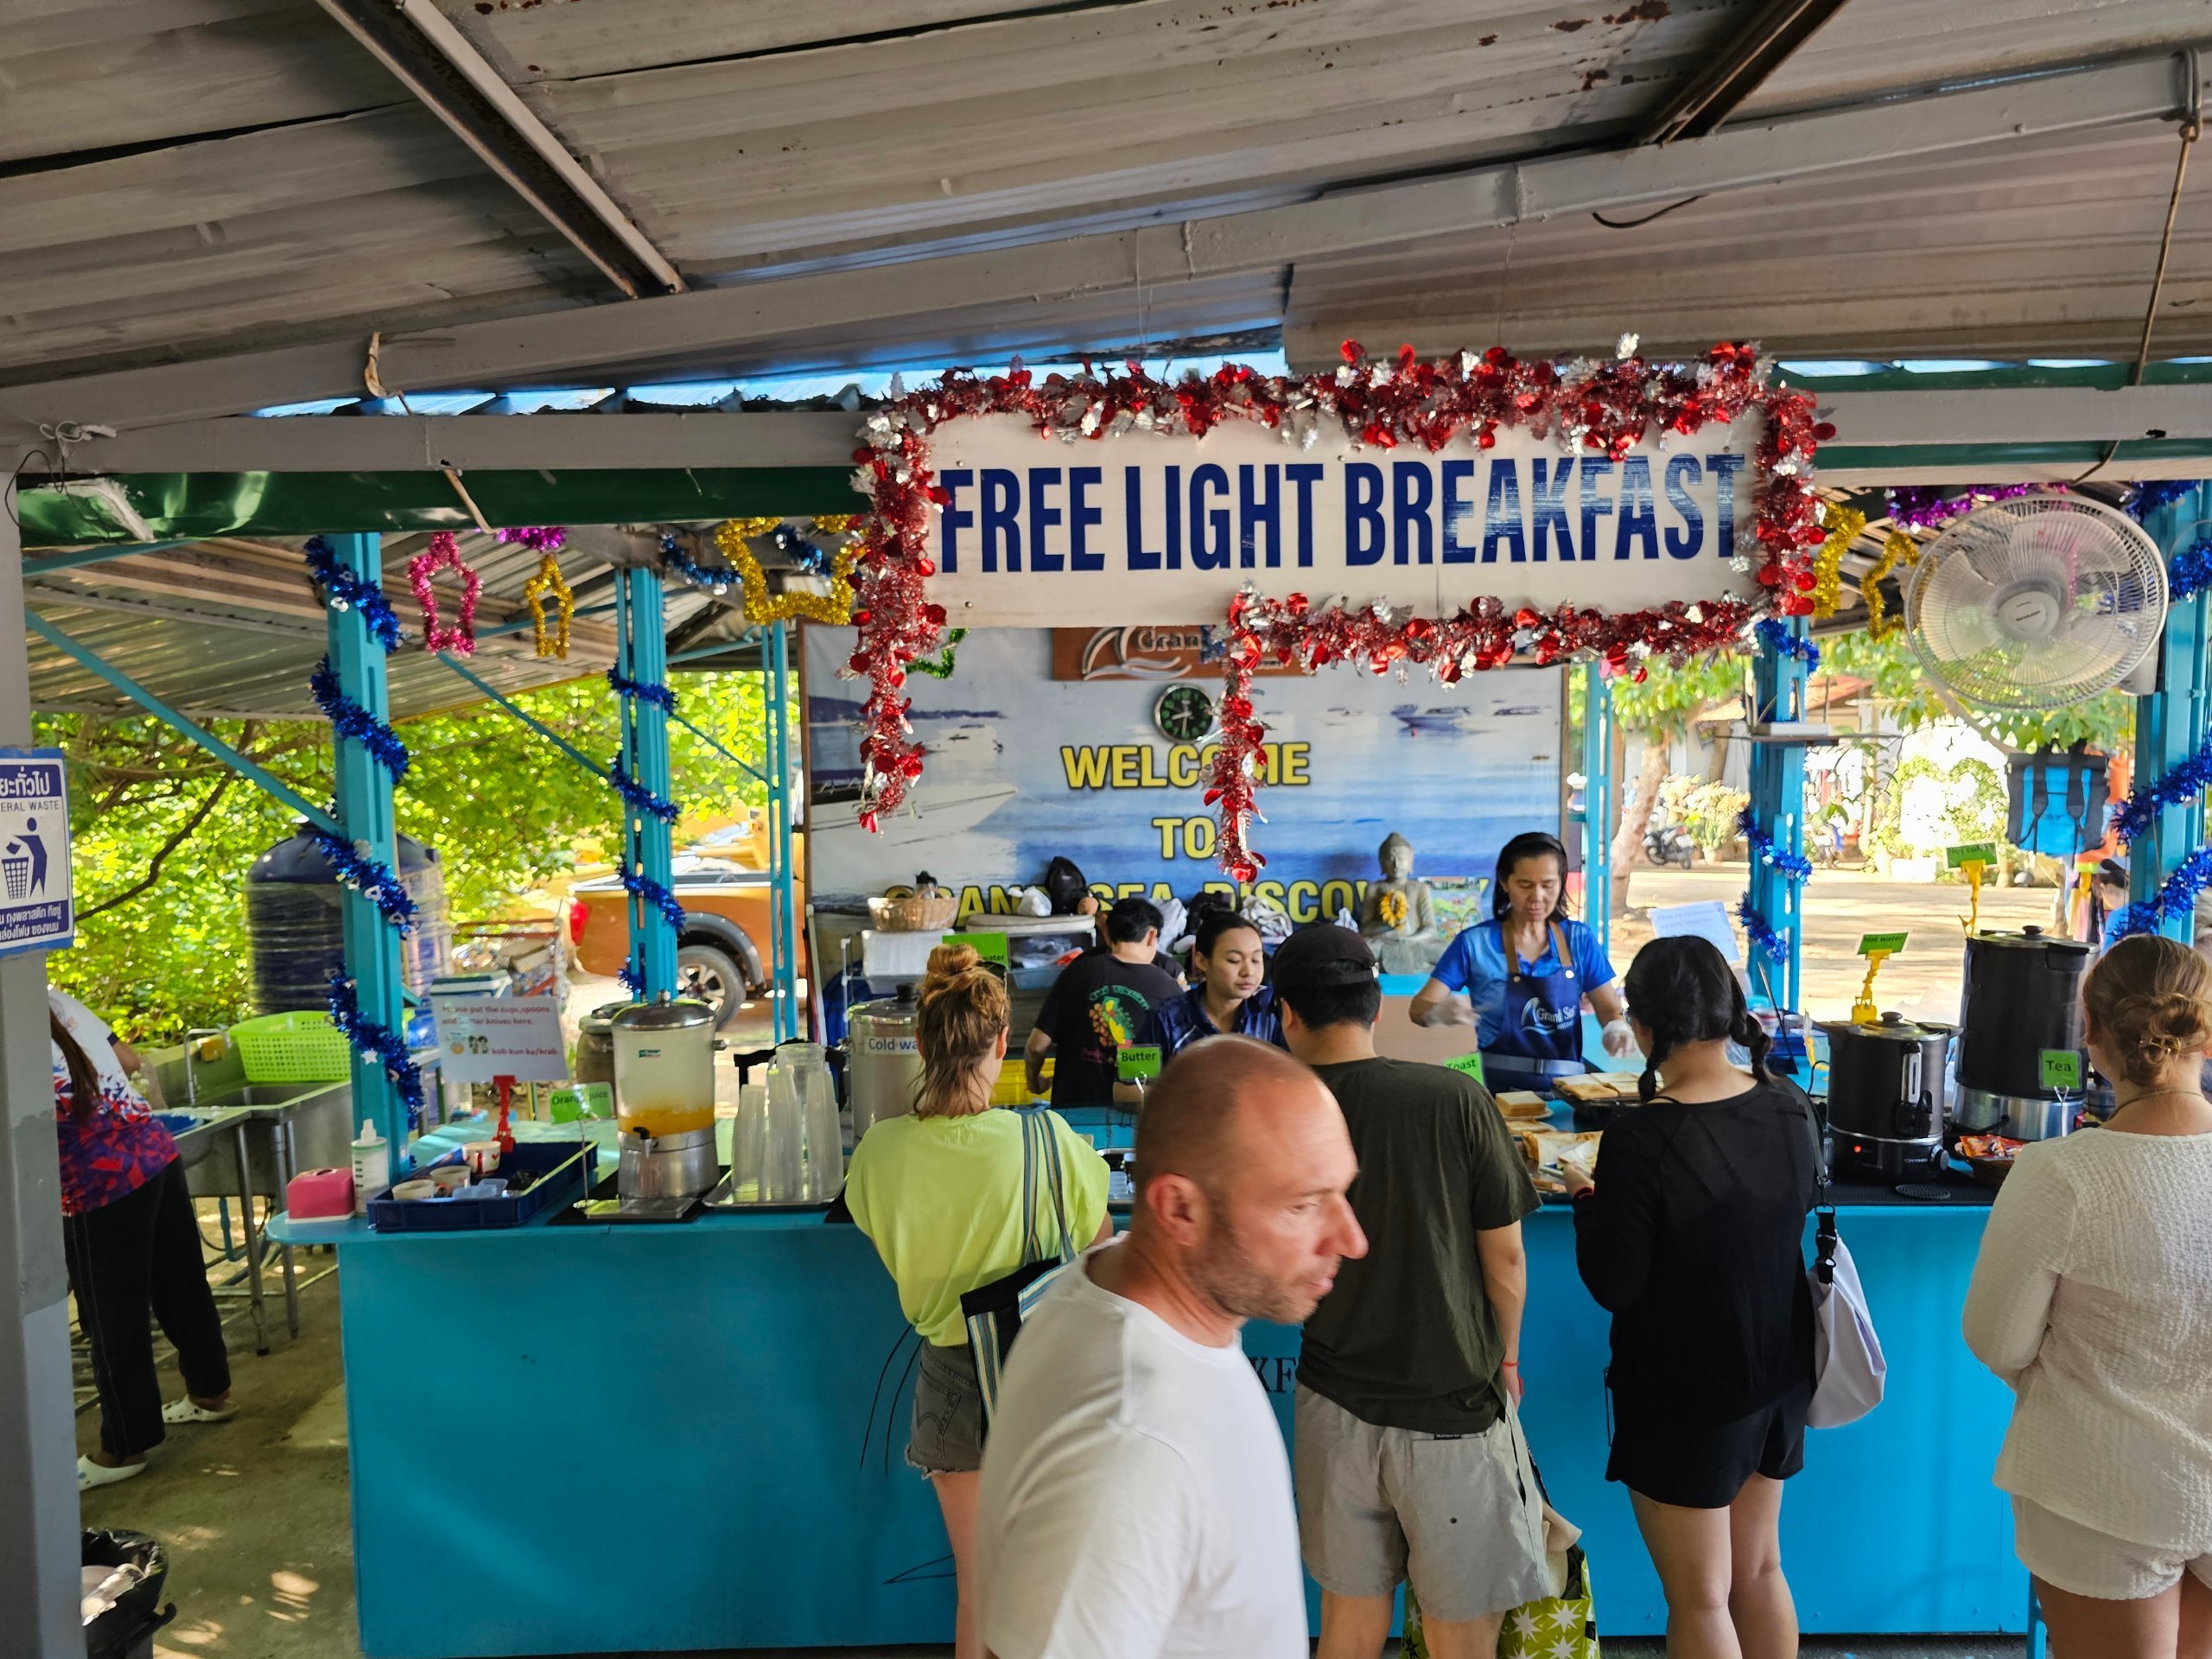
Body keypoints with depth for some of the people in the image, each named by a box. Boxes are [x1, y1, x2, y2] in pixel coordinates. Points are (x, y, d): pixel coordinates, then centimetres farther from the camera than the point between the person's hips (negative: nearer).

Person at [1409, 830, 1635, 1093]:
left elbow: (1610, 1009, 10)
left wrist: (1617, 1028, -12)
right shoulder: (1474, 943, -2)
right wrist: (1441, 1011, -26)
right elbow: (1419, 1007, -3)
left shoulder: (1580, 940, 6)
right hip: (1498, 1091, -2)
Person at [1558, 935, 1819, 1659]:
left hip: (1683, 1399, -6)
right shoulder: (1790, 1109, -8)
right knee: (1759, 1571, 24)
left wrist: (1585, 1196, -6)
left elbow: (1612, 1285, -22)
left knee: (1700, 1599, 12)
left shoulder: (1640, 1139, -28)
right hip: (1779, 1380, 6)